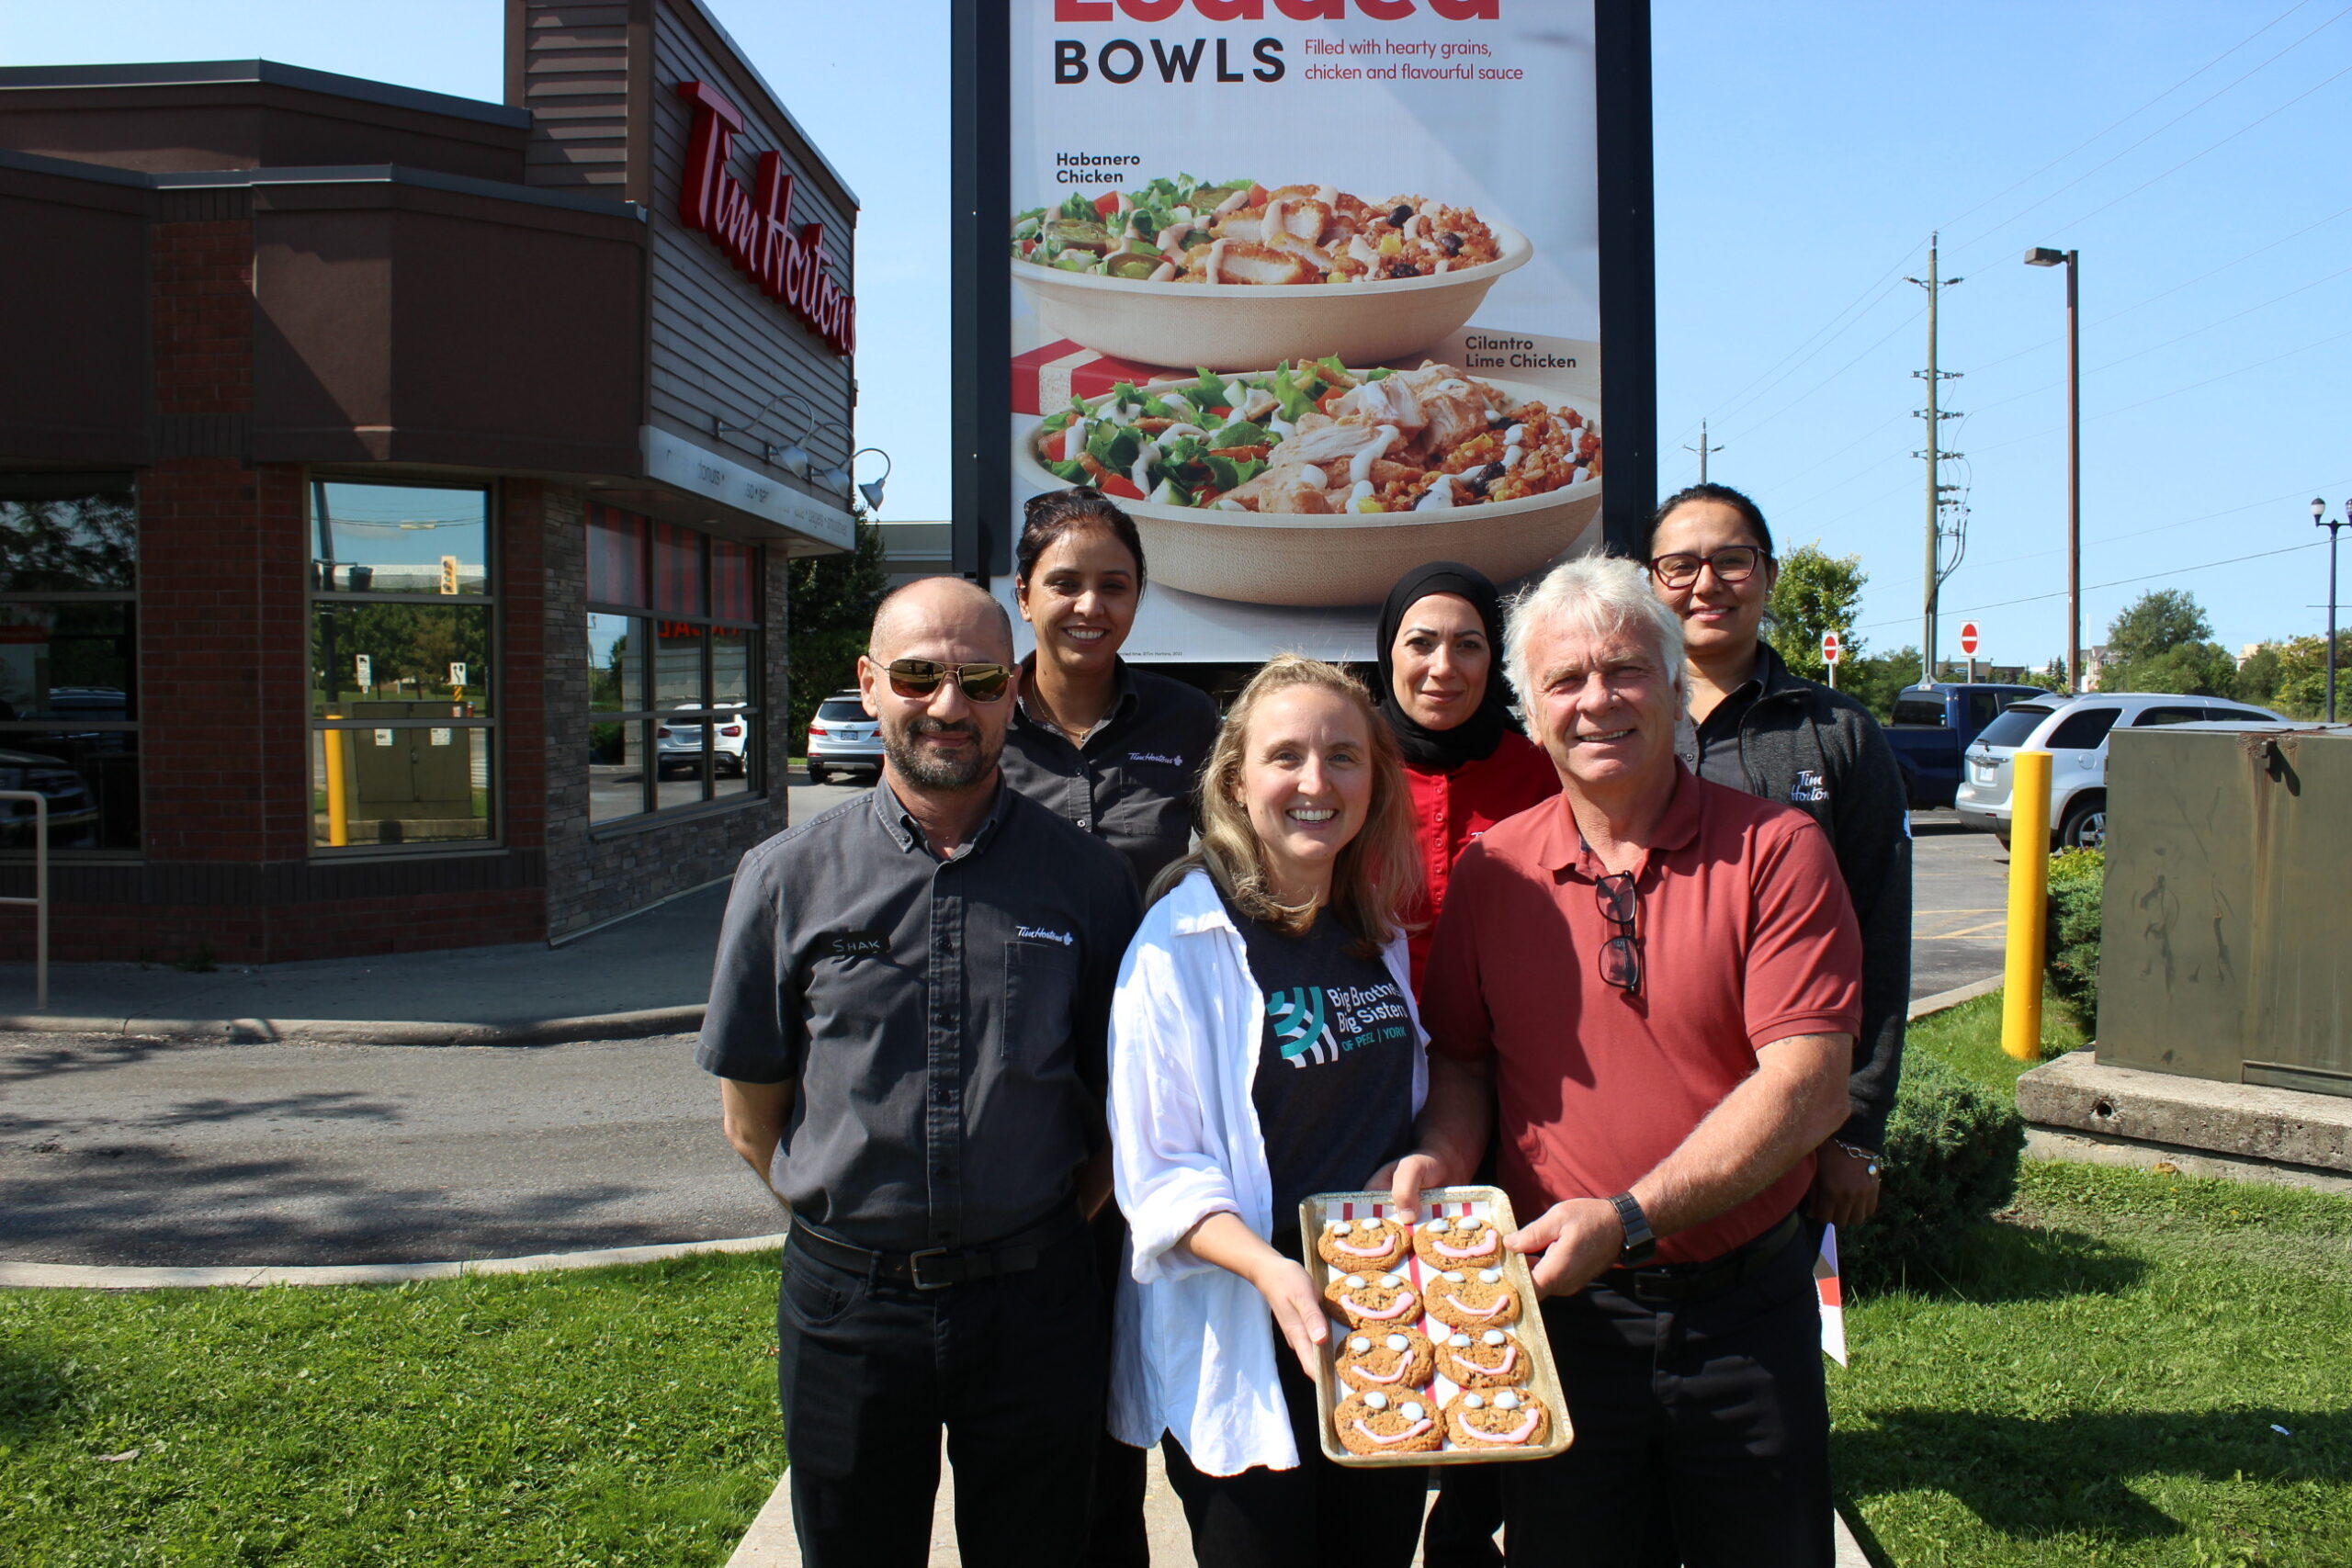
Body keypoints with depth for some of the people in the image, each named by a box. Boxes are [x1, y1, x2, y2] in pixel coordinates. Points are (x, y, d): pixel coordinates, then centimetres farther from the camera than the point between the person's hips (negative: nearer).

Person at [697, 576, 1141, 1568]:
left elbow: (1126, 1105, 6)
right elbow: (751, 1117, 5)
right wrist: (858, 1222, 1)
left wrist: (1051, 1225, 0)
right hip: (847, 1306, 0)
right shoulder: (787, 879, -2)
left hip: (1034, 1306, 0)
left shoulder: (1085, 878, -2)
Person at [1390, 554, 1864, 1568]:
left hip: (1745, 1308, -1)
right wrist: (1441, 1156, -11)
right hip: (1560, 1306, 2)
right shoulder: (1492, 871, 1)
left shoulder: (1775, 850, -8)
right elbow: (1460, 1058, 11)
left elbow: (1808, 1082, -15)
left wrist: (1627, 1217, -22)